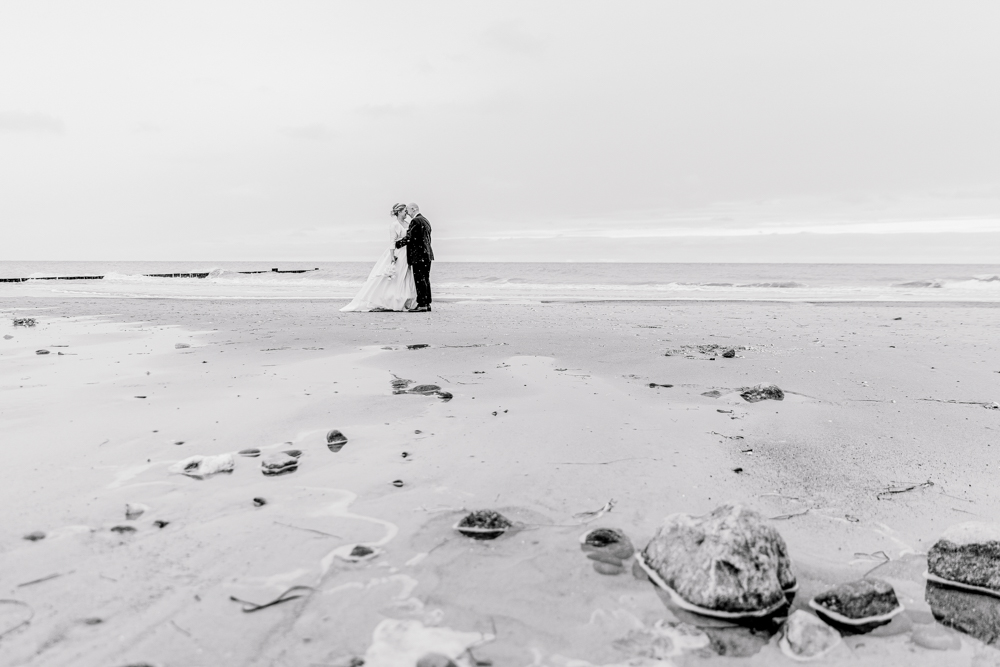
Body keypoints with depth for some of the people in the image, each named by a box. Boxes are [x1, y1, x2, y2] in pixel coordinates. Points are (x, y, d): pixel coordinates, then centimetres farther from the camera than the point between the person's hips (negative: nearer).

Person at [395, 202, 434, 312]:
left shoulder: (415, 221, -12)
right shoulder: (425, 221, 17)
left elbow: (409, 238, -17)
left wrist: (396, 244, -6)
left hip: (418, 255, -10)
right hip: (427, 254, 10)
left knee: (419, 280, -7)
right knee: (425, 280, 11)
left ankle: (422, 305, -7)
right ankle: (427, 304, 14)